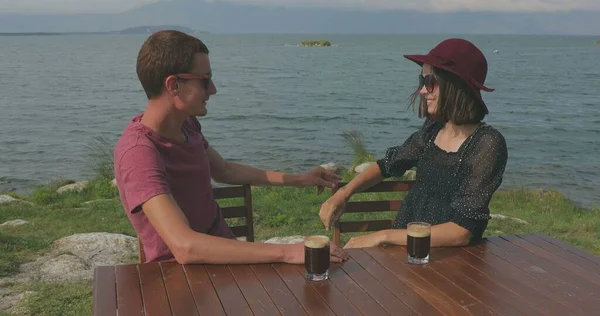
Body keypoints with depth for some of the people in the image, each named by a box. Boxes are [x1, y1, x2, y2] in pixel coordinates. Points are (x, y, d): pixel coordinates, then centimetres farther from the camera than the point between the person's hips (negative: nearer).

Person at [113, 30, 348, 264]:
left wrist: (299, 180, 21)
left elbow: (224, 171, 20)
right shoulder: (139, 150, -24)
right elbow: (184, 247, -35)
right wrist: (286, 252, -35)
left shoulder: (186, 123, 1)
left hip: (223, 251, 7)